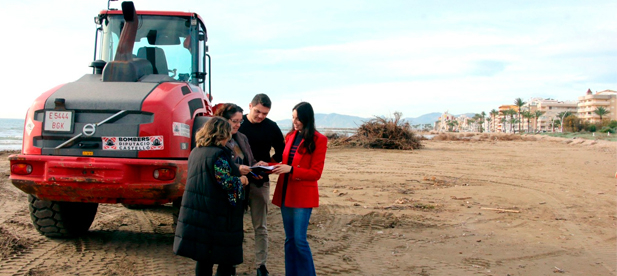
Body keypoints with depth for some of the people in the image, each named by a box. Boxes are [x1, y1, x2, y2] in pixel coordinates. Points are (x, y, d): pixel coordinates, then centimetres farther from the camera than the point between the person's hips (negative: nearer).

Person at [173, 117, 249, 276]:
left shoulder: (195, 152, 11)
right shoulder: (218, 154, -16)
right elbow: (227, 182, -19)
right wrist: (241, 180, 1)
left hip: (196, 213, 8)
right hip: (216, 217, -8)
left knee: (204, 259, 14)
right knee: (226, 261, 4)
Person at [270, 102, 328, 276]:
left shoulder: (318, 140, -8)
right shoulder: (290, 137, 11)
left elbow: (316, 173, -11)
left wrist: (291, 169, -21)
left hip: (303, 196, -6)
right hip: (285, 193, 6)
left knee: (299, 240, -7)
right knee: (289, 239, 11)